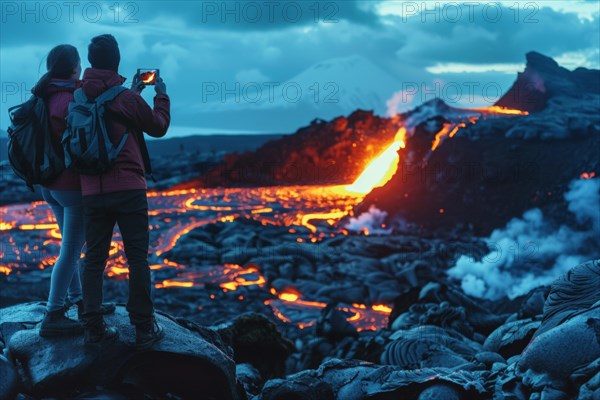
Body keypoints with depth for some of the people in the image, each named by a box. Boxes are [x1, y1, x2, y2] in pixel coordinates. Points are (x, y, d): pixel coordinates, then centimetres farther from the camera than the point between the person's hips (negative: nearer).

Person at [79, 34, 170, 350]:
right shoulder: (127, 97, -9)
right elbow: (158, 127, 6)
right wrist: (161, 95, 20)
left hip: (91, 191, 4)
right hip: (128, 189, -4)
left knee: (94, 259, 9)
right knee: (137, 258, 2)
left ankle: (93, 327, 11)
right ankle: (144, 329, 6)